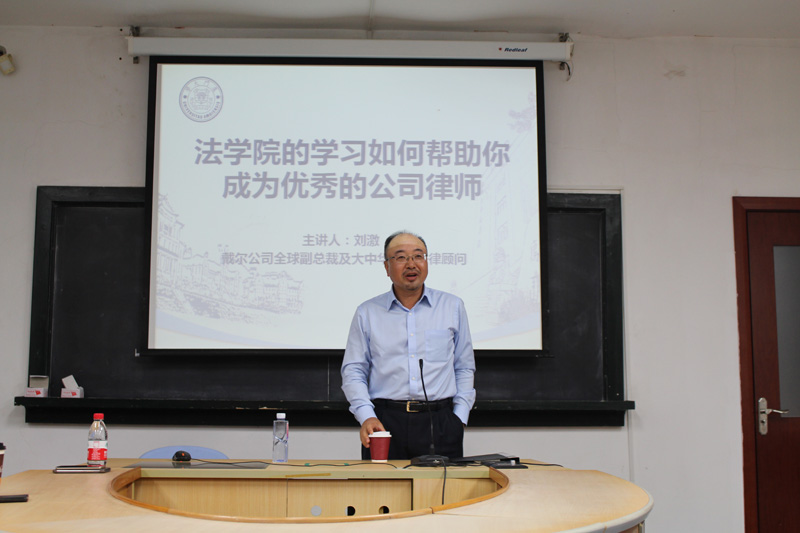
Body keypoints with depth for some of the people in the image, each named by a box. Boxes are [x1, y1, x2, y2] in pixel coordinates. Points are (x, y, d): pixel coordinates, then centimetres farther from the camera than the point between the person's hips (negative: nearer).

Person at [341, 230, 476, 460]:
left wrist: (459, 417, 5)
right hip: (385, 422, 0)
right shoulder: (367, 312, 8)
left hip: (439, 424, 1)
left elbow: (464, 368, 14)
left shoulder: (452, 306, 11)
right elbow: (353, 371, 8)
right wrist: (366, 416, -6)